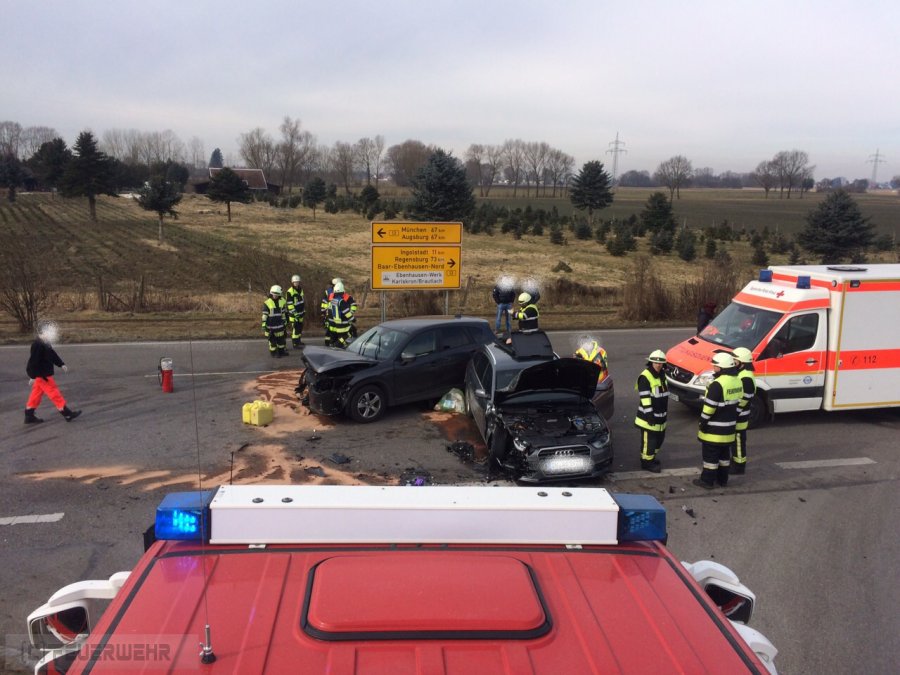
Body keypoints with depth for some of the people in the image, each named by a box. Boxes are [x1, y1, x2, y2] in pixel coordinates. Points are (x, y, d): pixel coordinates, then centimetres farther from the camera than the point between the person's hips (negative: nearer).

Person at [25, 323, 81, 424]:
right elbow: (33, 361, -24)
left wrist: (61, 364, 16)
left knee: (37, 393, 14)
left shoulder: (46, 344, 10)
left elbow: (53, 355, 22)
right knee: (53, 392, -5)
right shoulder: (38, 345, -23)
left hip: (44, 373, 10)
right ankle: (66, 413, 0)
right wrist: (33, 376, -23)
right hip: (41, 374, -10)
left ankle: (29, 416, 20)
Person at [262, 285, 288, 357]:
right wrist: (263, 325, -14)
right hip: (270, 325, -4)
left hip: (279, 324, 4)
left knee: (280, 338, 14)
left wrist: (283, 321, 16)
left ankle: (281, 351, 27)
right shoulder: (267, 303, -12)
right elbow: (264, 315, -11)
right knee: (272, 339, 4)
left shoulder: (282, 301, 0)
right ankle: (273, 353, 15)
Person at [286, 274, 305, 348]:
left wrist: (304, 310, 21)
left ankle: (299, 341, 29)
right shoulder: (290, 292, -16)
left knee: (300, 327, 16)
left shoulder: (300, 289, 9)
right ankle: (295, 344, -2)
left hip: (301, 312, 8)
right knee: (295, 328, -7)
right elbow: (290, 304, -18)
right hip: (294, 313, -8)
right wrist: (294, 313, -20)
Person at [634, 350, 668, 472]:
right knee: (649, 441, -2)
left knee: (659, 439, 19)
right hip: (648, 417, -9)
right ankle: (646, 462, 12)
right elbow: (645, 398, -22)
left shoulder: (661, 376, 11)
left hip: (660, 417, 9)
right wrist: (649, 414, -25)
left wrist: (666, 410, 25)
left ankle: (652, 457, 37)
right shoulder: (645, 377, -18)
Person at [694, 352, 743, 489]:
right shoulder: (737, 381, 5)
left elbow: (709, 407, -22)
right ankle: (722, 479, 28)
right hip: (729, 427, 9)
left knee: (710, 454, 2)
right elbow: (737, 402, 13)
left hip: (714, 429, -8)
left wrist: (703, 423, -13)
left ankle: (707, 481, 8)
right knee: (724, 453, 19)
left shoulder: (717, 384, -24)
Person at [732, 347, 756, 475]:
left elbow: (742, 400, -24)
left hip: (739, 417, -10)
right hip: (736, 416, 10)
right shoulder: (740, 374, 11)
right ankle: (735, 463, 30)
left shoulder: (746, 378, -22)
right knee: (735, 441, 19)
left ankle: (739, 467, 10)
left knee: (739, 441, 0)